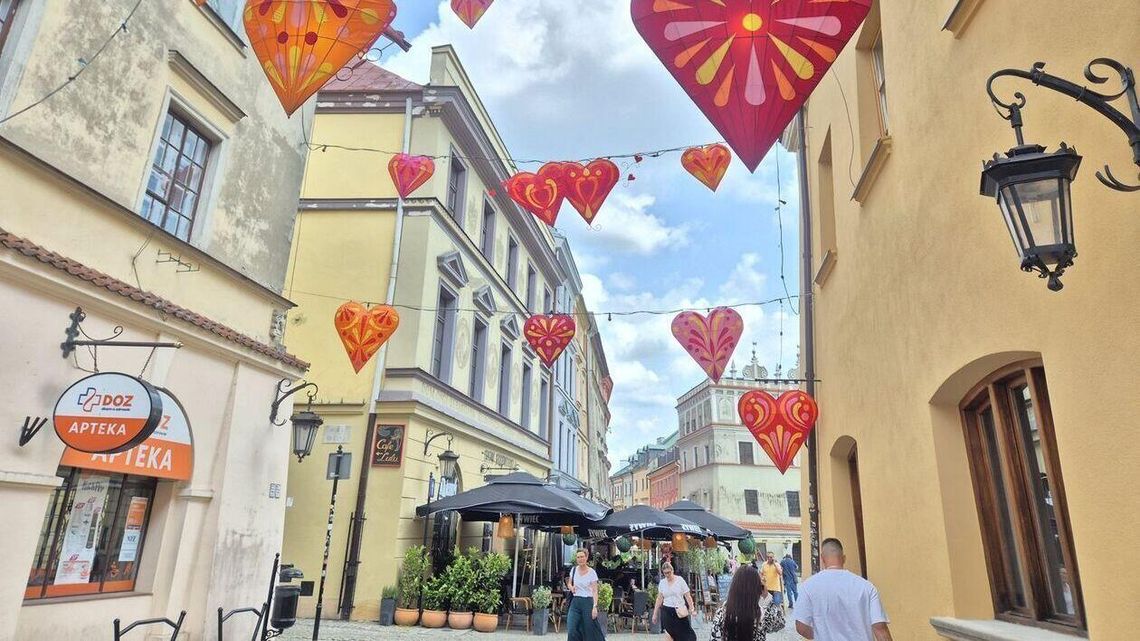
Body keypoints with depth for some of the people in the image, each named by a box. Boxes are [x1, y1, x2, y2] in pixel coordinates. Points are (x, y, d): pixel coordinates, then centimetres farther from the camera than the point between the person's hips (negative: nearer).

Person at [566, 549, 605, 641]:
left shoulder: (592, 572, -8)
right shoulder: (574, 570, 4)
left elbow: (595, 591, -11)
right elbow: (569, 583, 19)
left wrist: (595, 606, -21)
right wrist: (571, 587, -4)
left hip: (587, 602, -4)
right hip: (575, 602, 4)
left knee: (590, 630, 2)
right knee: (571, 631, -5)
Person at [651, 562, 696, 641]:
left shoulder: (680, 580, -3)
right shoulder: (662, 583, 5)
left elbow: (687, 596, -4)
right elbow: (659, 599, 10)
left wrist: (691, 609, -15)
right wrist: (655, 614, 10)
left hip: (680, 611, -2)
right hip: (667, 612, 2)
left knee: (685, 634, -6)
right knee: (670, 634, -2)